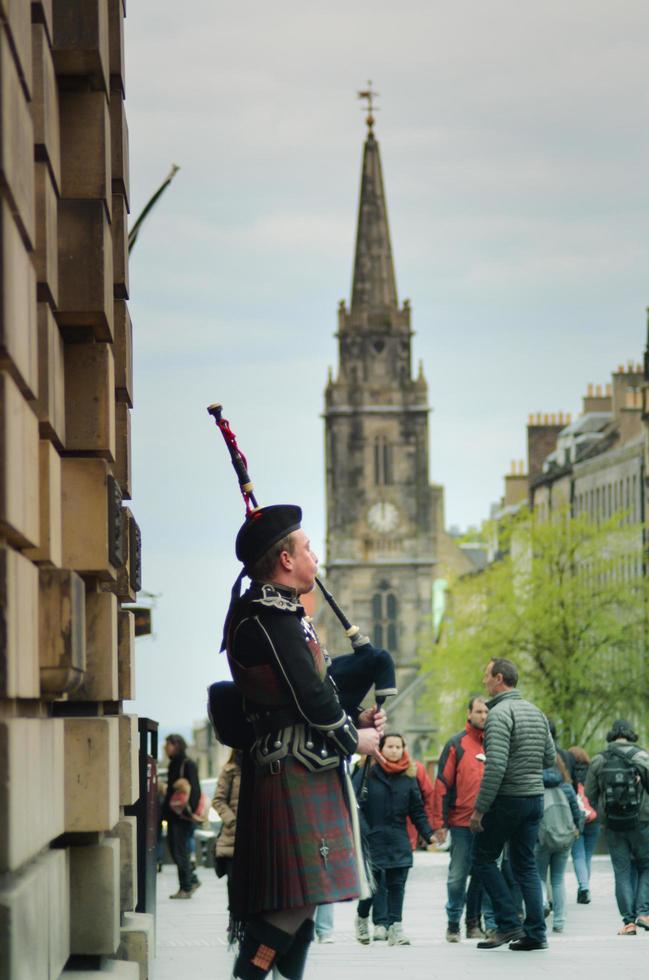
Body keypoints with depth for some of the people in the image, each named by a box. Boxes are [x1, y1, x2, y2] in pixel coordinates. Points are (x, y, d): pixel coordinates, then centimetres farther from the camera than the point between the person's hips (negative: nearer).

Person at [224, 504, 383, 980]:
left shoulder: (279, 612, 19)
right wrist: (355, 738, -5)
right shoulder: (270, 616, -15)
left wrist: (354, 718, 10)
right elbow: (310, 698, -20)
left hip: (306, 771, 11)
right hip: (292, 774, -11)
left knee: (303, 896, 11)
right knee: (298, 894, -15)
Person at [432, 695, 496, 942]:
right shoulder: (456, 744, -1)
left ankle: (475, 923, 15)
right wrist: (439, 822, -9)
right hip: (462, 822, -3)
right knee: (458, 875, 0)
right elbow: (442, 784, -3)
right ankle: (453, 924, 8)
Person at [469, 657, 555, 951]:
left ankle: (508, 924, -2)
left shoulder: (499, 713, -14)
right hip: (535, 797, 7)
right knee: (526, 865, 11)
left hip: (508, 799, -7)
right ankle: (536, 933, 6)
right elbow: (550, 757, 16)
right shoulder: (536, 712, 12)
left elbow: (496, 766, -21)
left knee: (484, 859, 5)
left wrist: (480, 809, -19)